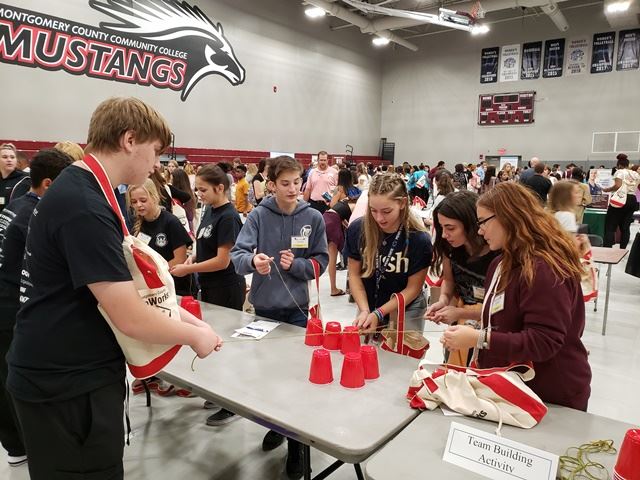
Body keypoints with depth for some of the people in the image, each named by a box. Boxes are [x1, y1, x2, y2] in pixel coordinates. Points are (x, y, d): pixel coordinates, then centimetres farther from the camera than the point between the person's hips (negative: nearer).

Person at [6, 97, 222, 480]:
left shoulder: (80, 190, 7)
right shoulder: (83, 207, -27)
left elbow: (122, 280, 12)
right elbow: (131, 318, -28)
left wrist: (179, 315, 4)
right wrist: (194, 335, -12)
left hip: (74, 374, 9)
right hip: (66, 385, -9)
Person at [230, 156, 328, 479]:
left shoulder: (313, 218, -6)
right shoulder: (258, 215, -7)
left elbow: (320, 262, -2)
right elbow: (237, 255, -14)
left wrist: (295, 264, -20)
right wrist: (253, 261, -36)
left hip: (296, 308, -1)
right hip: (263, 306, 1)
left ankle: (296, 443, 25)